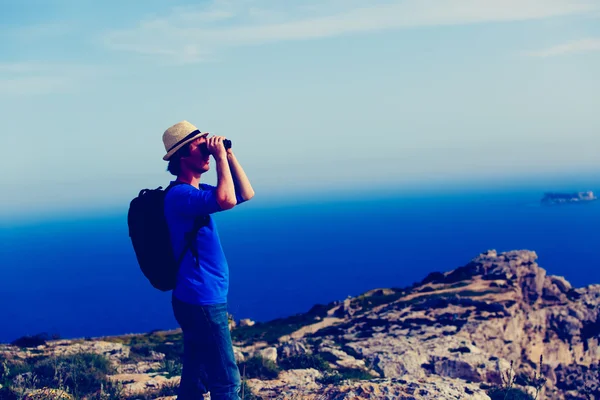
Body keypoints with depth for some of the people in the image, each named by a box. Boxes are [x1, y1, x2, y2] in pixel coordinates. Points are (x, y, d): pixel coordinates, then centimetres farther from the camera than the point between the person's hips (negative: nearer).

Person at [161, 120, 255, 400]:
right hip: (201, 301, -10)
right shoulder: (180, 194, -18)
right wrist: (220, 157, -22)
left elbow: (246, 194, 17)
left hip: (201, 300, 10)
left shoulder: (197, 192, 13)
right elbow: (227, 200, -36)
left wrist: (229, 155, 6)